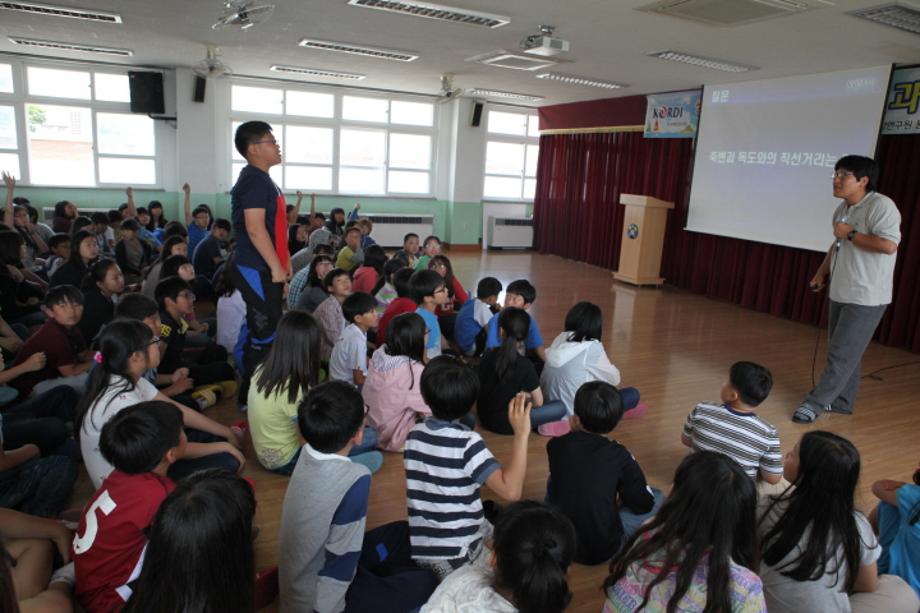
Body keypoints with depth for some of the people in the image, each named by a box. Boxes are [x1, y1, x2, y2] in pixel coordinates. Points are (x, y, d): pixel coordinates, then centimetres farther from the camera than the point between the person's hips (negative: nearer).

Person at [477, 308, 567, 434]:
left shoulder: (487, 356, -5)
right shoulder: (525, 365, -20)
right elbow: (538, 402, -8)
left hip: (484, 416, 6)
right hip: (503, 423, -6)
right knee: (560, 407, -1)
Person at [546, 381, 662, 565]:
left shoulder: (555, 445, -9)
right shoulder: (620, 455, -16)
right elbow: (644, 504, -7)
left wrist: (573, 433, 14)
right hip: (602, 551, 0)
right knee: (658, 497, 12)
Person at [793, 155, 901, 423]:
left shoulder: (881, 205, -17)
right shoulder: (843, 208, 11)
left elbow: (888, 244, -28)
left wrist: (850, 234, -19)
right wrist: (822, 272, 16)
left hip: (866, 297, -9)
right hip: (841, 293, 9)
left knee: (842, 354, -4)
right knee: (845, 350, 16)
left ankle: (816, 402, 3)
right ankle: (841, 401, 27)